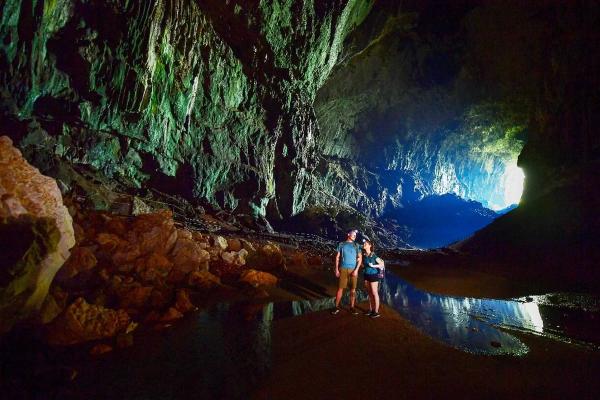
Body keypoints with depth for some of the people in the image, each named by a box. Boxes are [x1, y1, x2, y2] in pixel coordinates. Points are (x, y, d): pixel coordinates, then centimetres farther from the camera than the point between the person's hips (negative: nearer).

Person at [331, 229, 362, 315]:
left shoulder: (356, 246, 8)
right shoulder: (341, 244, 6)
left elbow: (360, 258, 3)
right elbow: (337, 257, 6)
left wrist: (356, 270, -7)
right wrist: (336, 269, -1)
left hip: (353, 270, 1)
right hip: (343, 269, -1)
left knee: (353, 289, 4)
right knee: (340, 288, -1)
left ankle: (352, 307, 14)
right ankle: (336, 307, 7)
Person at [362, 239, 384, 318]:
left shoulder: (374, 255, -14)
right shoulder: (364, 256, 4)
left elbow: (382, 264, -11)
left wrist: (373, 266, -19)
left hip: (373, 275, -6)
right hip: (367, 275, 6)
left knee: (374, 293, -1)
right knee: (369, 293, 12)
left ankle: (376, 312, 6)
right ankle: (371, 309, 22)